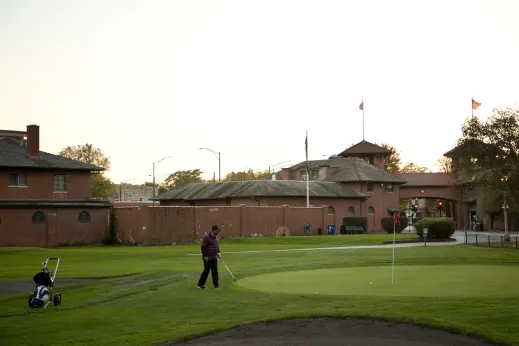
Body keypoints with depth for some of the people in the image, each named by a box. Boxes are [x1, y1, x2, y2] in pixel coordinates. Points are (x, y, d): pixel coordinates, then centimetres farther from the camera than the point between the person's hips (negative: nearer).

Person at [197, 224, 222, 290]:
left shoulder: (215, 238, 9)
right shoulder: (207, 238, -17)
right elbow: (203, 247, -18)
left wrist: (218, 252, 13)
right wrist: (205, 256, -18)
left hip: (214, 258, 8)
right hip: (207, 258, -8)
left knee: (215, 271, 6)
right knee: (206, 271, -1)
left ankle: (216, 284, 13)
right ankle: (200, 284, 10)